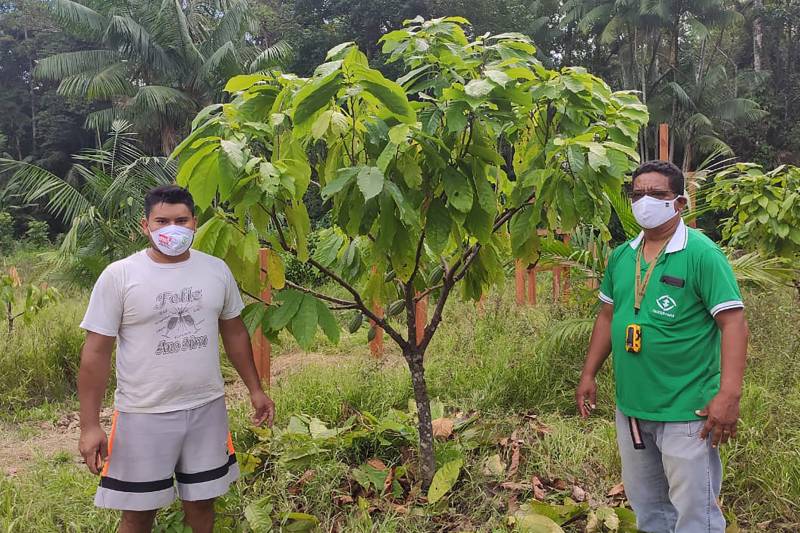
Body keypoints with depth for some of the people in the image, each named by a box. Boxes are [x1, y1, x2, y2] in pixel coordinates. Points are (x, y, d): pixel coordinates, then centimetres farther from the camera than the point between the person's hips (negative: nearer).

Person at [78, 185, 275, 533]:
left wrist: (255, 389, 10)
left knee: (201, 503, 16)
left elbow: (234, 333, 11)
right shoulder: (118, 276, -10)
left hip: (207, 409, 3)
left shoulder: (217, 270, 0)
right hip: (144, 415, -3)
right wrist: (89, 425, -11)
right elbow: (96, 352, -9)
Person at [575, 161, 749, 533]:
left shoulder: (701, 254, -13)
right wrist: (588, 375, 12)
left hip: (686, 411, -6)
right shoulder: (621, 256, 6)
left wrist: (729, 395, -24)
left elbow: (733, 323, -17)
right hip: (630, 407, 6)